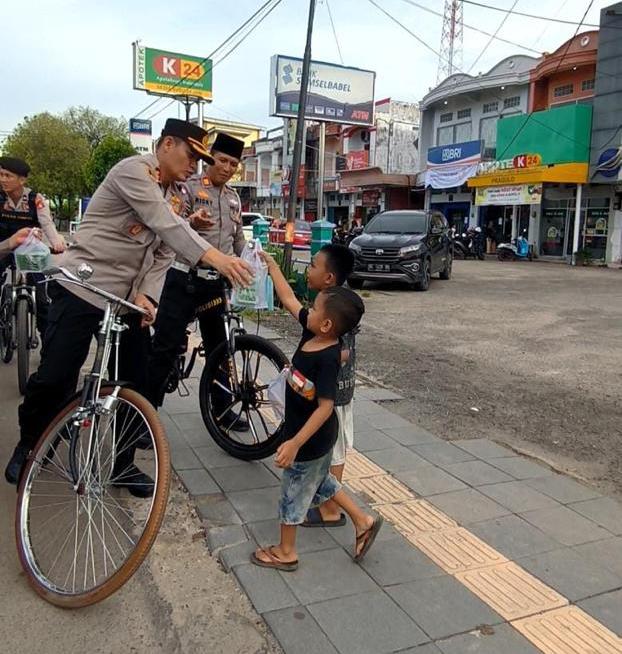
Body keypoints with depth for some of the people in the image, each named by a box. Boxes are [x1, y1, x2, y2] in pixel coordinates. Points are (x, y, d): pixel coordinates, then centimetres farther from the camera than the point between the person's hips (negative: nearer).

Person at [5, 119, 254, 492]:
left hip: (128, 299, 8)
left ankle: (124, 463, 19)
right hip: (83, 290, -7)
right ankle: (29, 445, 25)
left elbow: (164, 254, 4)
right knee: (54, 378, -2)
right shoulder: (134, 170, -12)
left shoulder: (172, 196, 12)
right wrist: (214, 257, -41)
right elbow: (165, 224, -29)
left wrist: (146, 296, -14)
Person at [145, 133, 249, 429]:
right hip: (184, 278, -6)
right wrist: (192, 223, -39)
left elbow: (238, 238, 24)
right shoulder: (188, 186, -5)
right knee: (166, 347, -6)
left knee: (218, 347, 13)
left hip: (215, 282, 6)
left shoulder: (233, 197, 15)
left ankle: (222, 407, 25)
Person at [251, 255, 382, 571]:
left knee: (293, 492, 11)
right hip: (319, 436, 9)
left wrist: (295, 443, -33)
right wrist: (272, 266, 7)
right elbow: (289, 299, 2)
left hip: (311, 438, -8)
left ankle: (285, 552, 33)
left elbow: (325, 406, -32)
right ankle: (363, 521, 39)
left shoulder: (327, 360, -32)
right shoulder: (312, 332, -9)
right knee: (320, 481, 28)